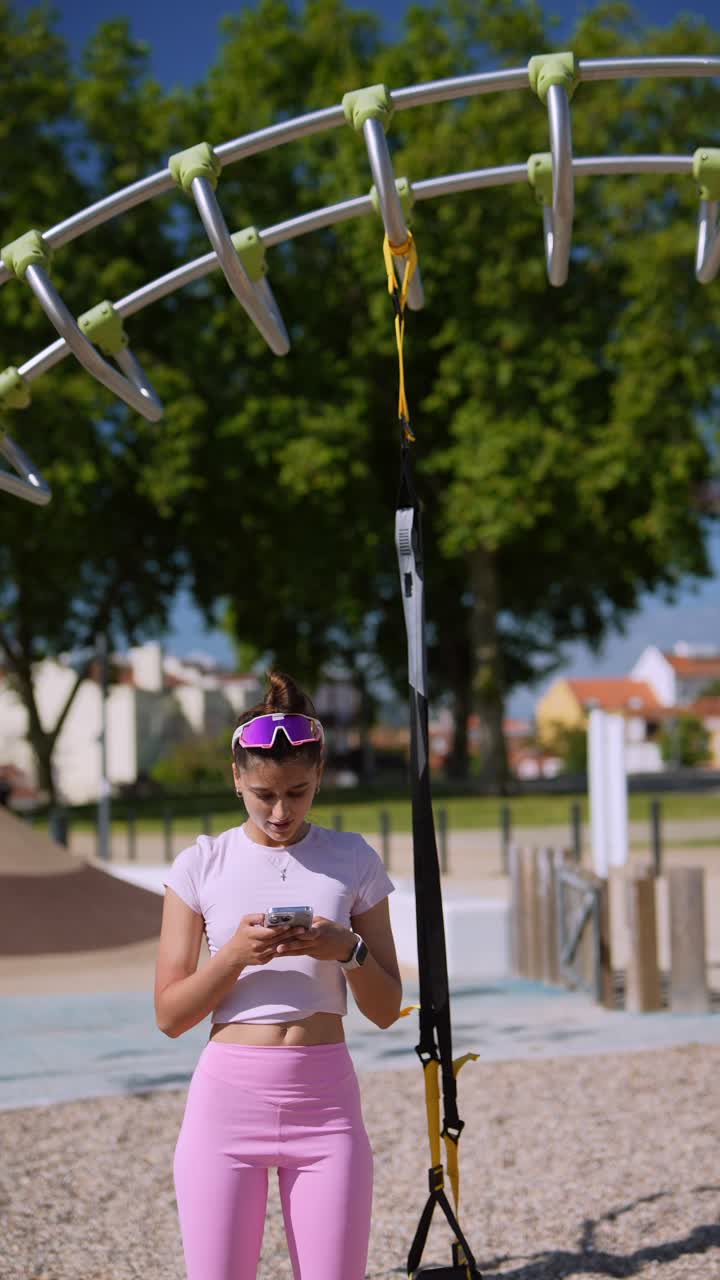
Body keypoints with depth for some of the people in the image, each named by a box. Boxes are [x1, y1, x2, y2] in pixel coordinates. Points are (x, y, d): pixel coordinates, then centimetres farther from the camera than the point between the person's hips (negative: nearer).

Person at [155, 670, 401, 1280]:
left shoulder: (353, 860, 4)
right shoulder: (202, 865, 2)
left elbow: (386, 1010, 6)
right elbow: (170, 1015, 1)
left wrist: (348, 949, -13)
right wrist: (236, 953, -15)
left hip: (325, 1097, 1)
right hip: (228, 1093, 0)